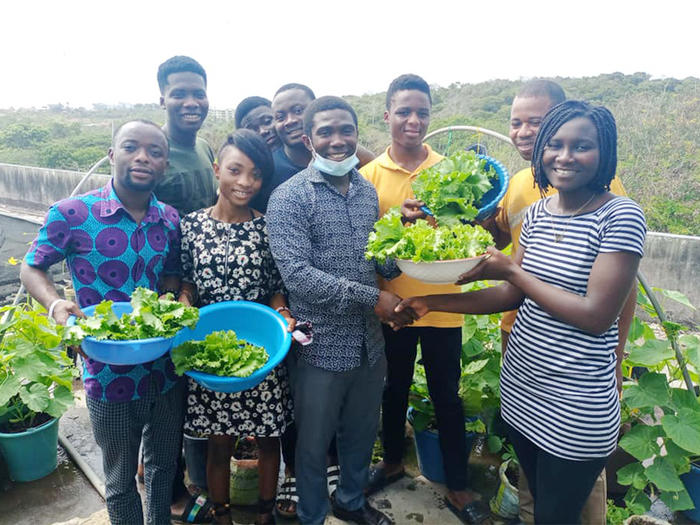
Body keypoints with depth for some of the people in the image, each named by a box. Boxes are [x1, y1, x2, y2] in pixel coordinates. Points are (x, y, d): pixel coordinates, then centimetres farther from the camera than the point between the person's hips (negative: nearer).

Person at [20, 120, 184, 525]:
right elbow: (32, 269, -1)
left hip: (167, 368, 4)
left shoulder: (171, 221, -3)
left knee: (165, 465, 25)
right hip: (110, 374, -3)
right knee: (121, 480, 19)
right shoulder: (71, 214, -14)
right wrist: (55, 304, -20)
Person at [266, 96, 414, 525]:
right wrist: (372, 299, -23)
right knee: (314, 443, 15)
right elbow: (297, 274, -23)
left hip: (370, 342, 6)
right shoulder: (290, 197, -13)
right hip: (322, 345, -5)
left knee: (362, 433, 24)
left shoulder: (367, 190, 7)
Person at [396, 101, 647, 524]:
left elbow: (597, 316, -21)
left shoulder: (621, 216, -15)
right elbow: (512, 295, 6)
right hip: (519, 386, 6)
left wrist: (511, 270, -18)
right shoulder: (538, 212, 4)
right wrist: (433, 302, -1)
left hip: (576, 409, -6)